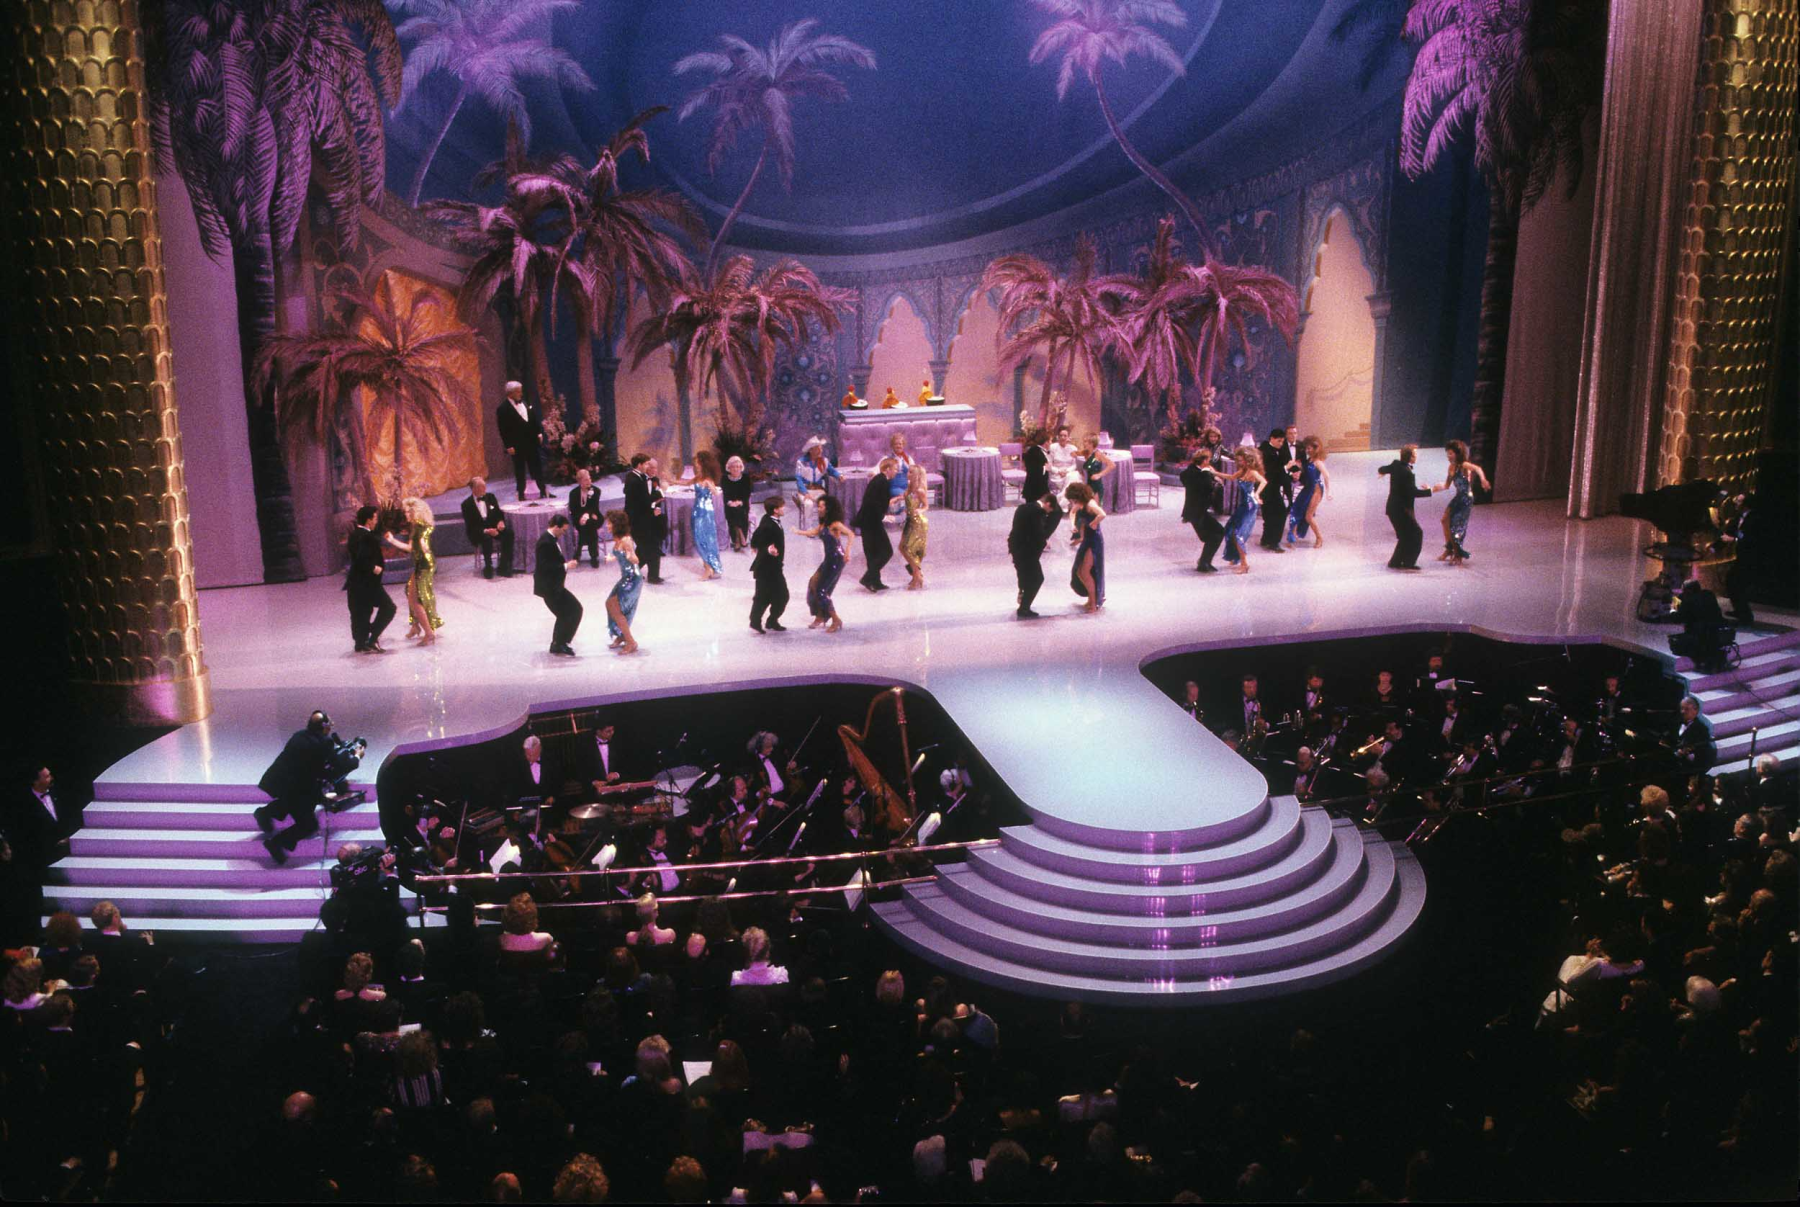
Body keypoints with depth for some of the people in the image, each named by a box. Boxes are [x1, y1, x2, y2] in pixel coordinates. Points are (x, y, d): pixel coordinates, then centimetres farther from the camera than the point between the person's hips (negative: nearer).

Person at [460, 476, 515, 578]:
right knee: (487, 538, -38)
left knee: (509, 533, -25)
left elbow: (499, 513, 12)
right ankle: (488, 567, -17)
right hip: (478, 533, -4)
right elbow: (470, 527, -11)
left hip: (494, 527, 4)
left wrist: (501, 521, -13)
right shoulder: (467, 504, -5)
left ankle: (503, 566, -19)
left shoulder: (490, 497, 9)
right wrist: (485, 531, -27)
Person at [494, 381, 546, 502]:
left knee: (537, 468, 10)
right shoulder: (503, 409, -10)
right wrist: (509, 446, -16)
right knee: (520, 471, 3)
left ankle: (543, 492, 17)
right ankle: (521, 495, 10)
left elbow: (535, 419, 15)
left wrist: (539, 433, 3)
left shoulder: (527, 404, 9)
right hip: (517, 445, -5)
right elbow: (503, 430, -12)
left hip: (532, 442, 5)